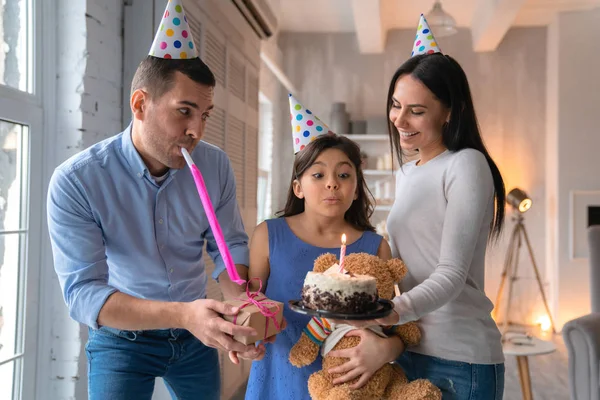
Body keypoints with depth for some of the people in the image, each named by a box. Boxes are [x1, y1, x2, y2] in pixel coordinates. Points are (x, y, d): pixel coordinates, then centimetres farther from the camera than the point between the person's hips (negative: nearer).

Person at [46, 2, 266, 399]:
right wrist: (183, 314, -42)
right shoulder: (75, 181, -23)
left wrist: (242, 308, -23)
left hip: (196, 334, 4)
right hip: (123, 339, -4)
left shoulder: (216, 166, -12)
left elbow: (230, 246, -2)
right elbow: (83, 293, -28)